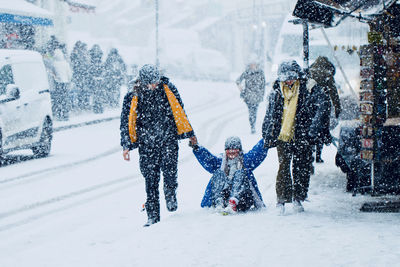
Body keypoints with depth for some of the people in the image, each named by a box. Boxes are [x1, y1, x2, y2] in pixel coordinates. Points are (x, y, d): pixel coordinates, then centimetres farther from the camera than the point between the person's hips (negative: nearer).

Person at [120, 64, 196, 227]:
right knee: (151, 180, -1)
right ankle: (153, 216, 7)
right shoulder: (132, 97, -1)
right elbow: (125, 123, 7)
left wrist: (189, 134, 20)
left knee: (169, 168, -21)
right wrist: (126, 145, 1)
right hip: (147, 144, 0)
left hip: (168, 139, 0)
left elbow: (179, 111, 14)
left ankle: (171, 197, 5)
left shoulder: (168, 89, 2)